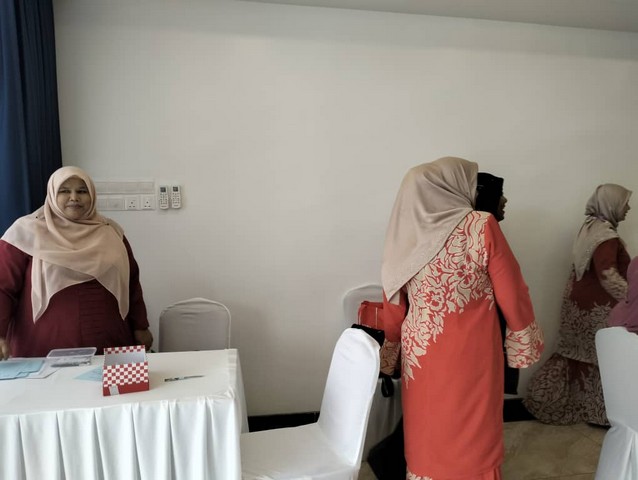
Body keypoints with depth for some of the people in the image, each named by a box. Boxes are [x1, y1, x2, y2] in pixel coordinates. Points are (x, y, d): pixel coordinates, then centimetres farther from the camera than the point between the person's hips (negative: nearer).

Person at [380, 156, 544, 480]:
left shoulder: (405, 236, -2)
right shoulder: (481, 226, -14)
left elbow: (393, 305, 4)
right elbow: (512, 292, -8)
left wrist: (391, 348, 17)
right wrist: (525, 341, 7)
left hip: (420, 353, 4)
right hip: (470, 353, -4)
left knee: (426, 433, 18)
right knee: (472, 434, 14)